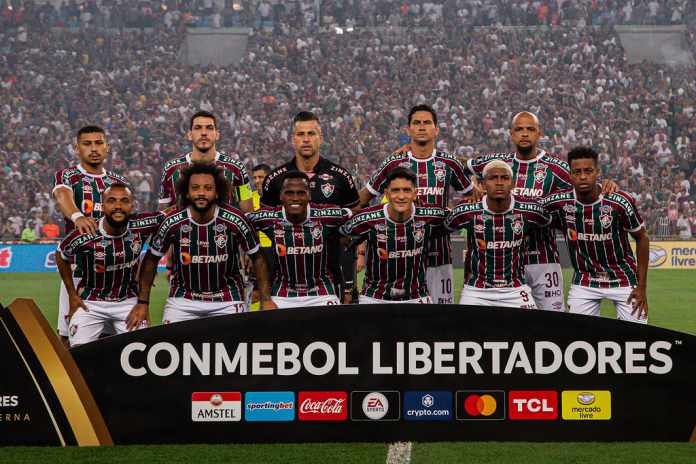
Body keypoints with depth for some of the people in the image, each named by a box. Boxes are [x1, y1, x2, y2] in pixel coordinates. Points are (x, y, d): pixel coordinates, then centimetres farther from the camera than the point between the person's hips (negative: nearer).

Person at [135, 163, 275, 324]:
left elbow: (257, 257, -3)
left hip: (227, 301, 0)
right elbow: (152, 258, 1)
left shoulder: (235, 220, -15)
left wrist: (266, 300, -6)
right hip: (183, 298, 0)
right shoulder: (173, 221, -13)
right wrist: (143, 302, 1)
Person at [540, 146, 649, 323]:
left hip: (624, 280, -2)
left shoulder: (619, 202, -18)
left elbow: (642, 238, -6)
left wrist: (642, 287, -7)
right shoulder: (560, 202, -14)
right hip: (584, 282, 2)